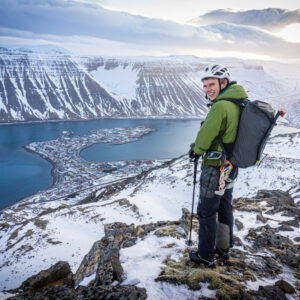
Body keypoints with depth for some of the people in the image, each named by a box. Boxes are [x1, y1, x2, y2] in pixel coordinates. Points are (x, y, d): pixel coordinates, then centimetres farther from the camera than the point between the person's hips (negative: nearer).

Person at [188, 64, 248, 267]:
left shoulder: (221, 106, -25)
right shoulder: (239, 103, 5)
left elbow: (205, 134, -20)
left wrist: (197, 150, 1)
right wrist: (200, 146, 14)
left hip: (215, 168, -9)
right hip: (231, 166, 9)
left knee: (206, 212, 5)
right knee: (225, 208, 21)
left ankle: (206, 256, 20)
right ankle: (224, 248, 38)